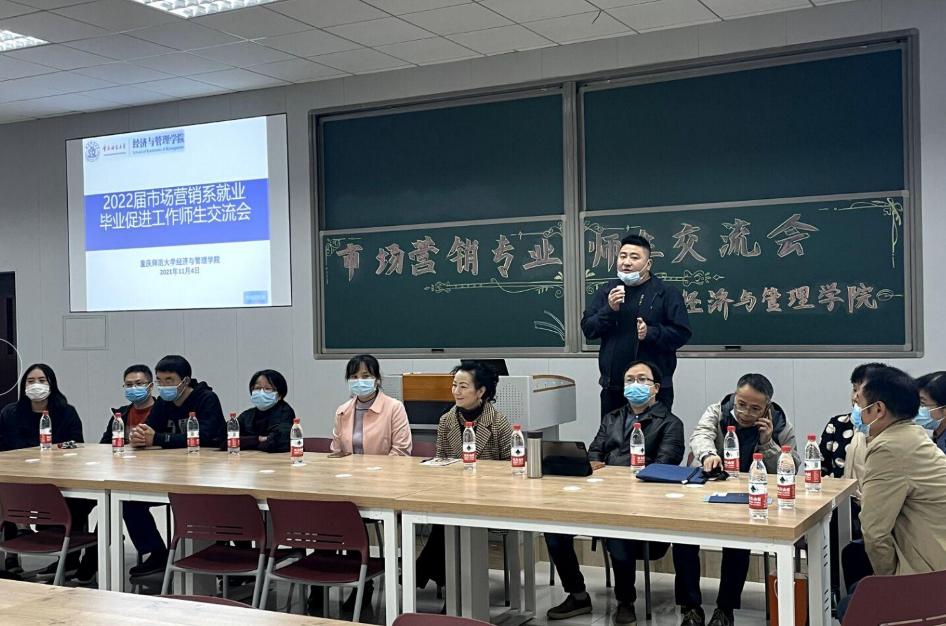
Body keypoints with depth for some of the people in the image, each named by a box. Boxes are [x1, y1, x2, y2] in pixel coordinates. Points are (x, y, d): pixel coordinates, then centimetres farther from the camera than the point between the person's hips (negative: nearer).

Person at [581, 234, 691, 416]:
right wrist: (609, 310, -11)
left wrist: (651, 333, -20)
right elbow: (587, 329, 5)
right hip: (612, 387, 4)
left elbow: (682, 333, -5)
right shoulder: (606, 290, 11)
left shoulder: (666, 293, -1)